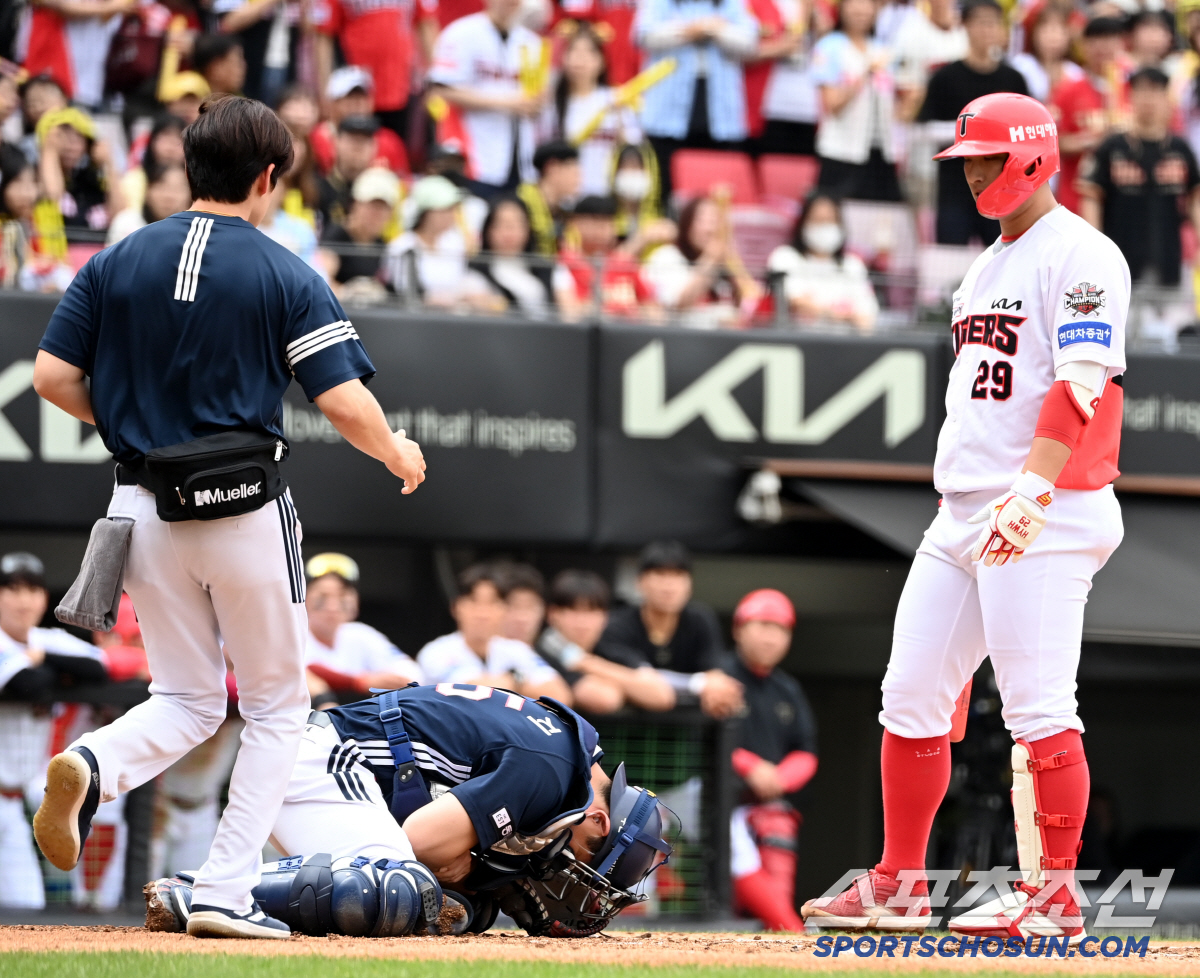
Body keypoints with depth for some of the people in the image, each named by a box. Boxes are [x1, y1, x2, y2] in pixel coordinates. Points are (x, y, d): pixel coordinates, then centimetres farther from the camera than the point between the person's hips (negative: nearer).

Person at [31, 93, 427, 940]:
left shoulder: (116, 262, 4)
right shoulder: (286, 276, -6)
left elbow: (52, 376, 1)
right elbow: (345, 402, -12)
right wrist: (396, 452, 8)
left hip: (144, 508, 4)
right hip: (246, 512, -4)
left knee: (187, 702, 15)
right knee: (277, 705, 12)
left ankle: (95, 765, -18)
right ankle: (226, 893, 2)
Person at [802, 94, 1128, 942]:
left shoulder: (1079, 254, -9)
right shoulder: (989, 265, 21)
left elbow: (1080, 385, -20)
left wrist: (1031, 493, -29)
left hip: (1047, 517, -9)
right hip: (962, 516, 9)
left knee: (1039, 709, -10)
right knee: (912, 697, 8)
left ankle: (1055, 895, -5)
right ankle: (898, 886, 15)